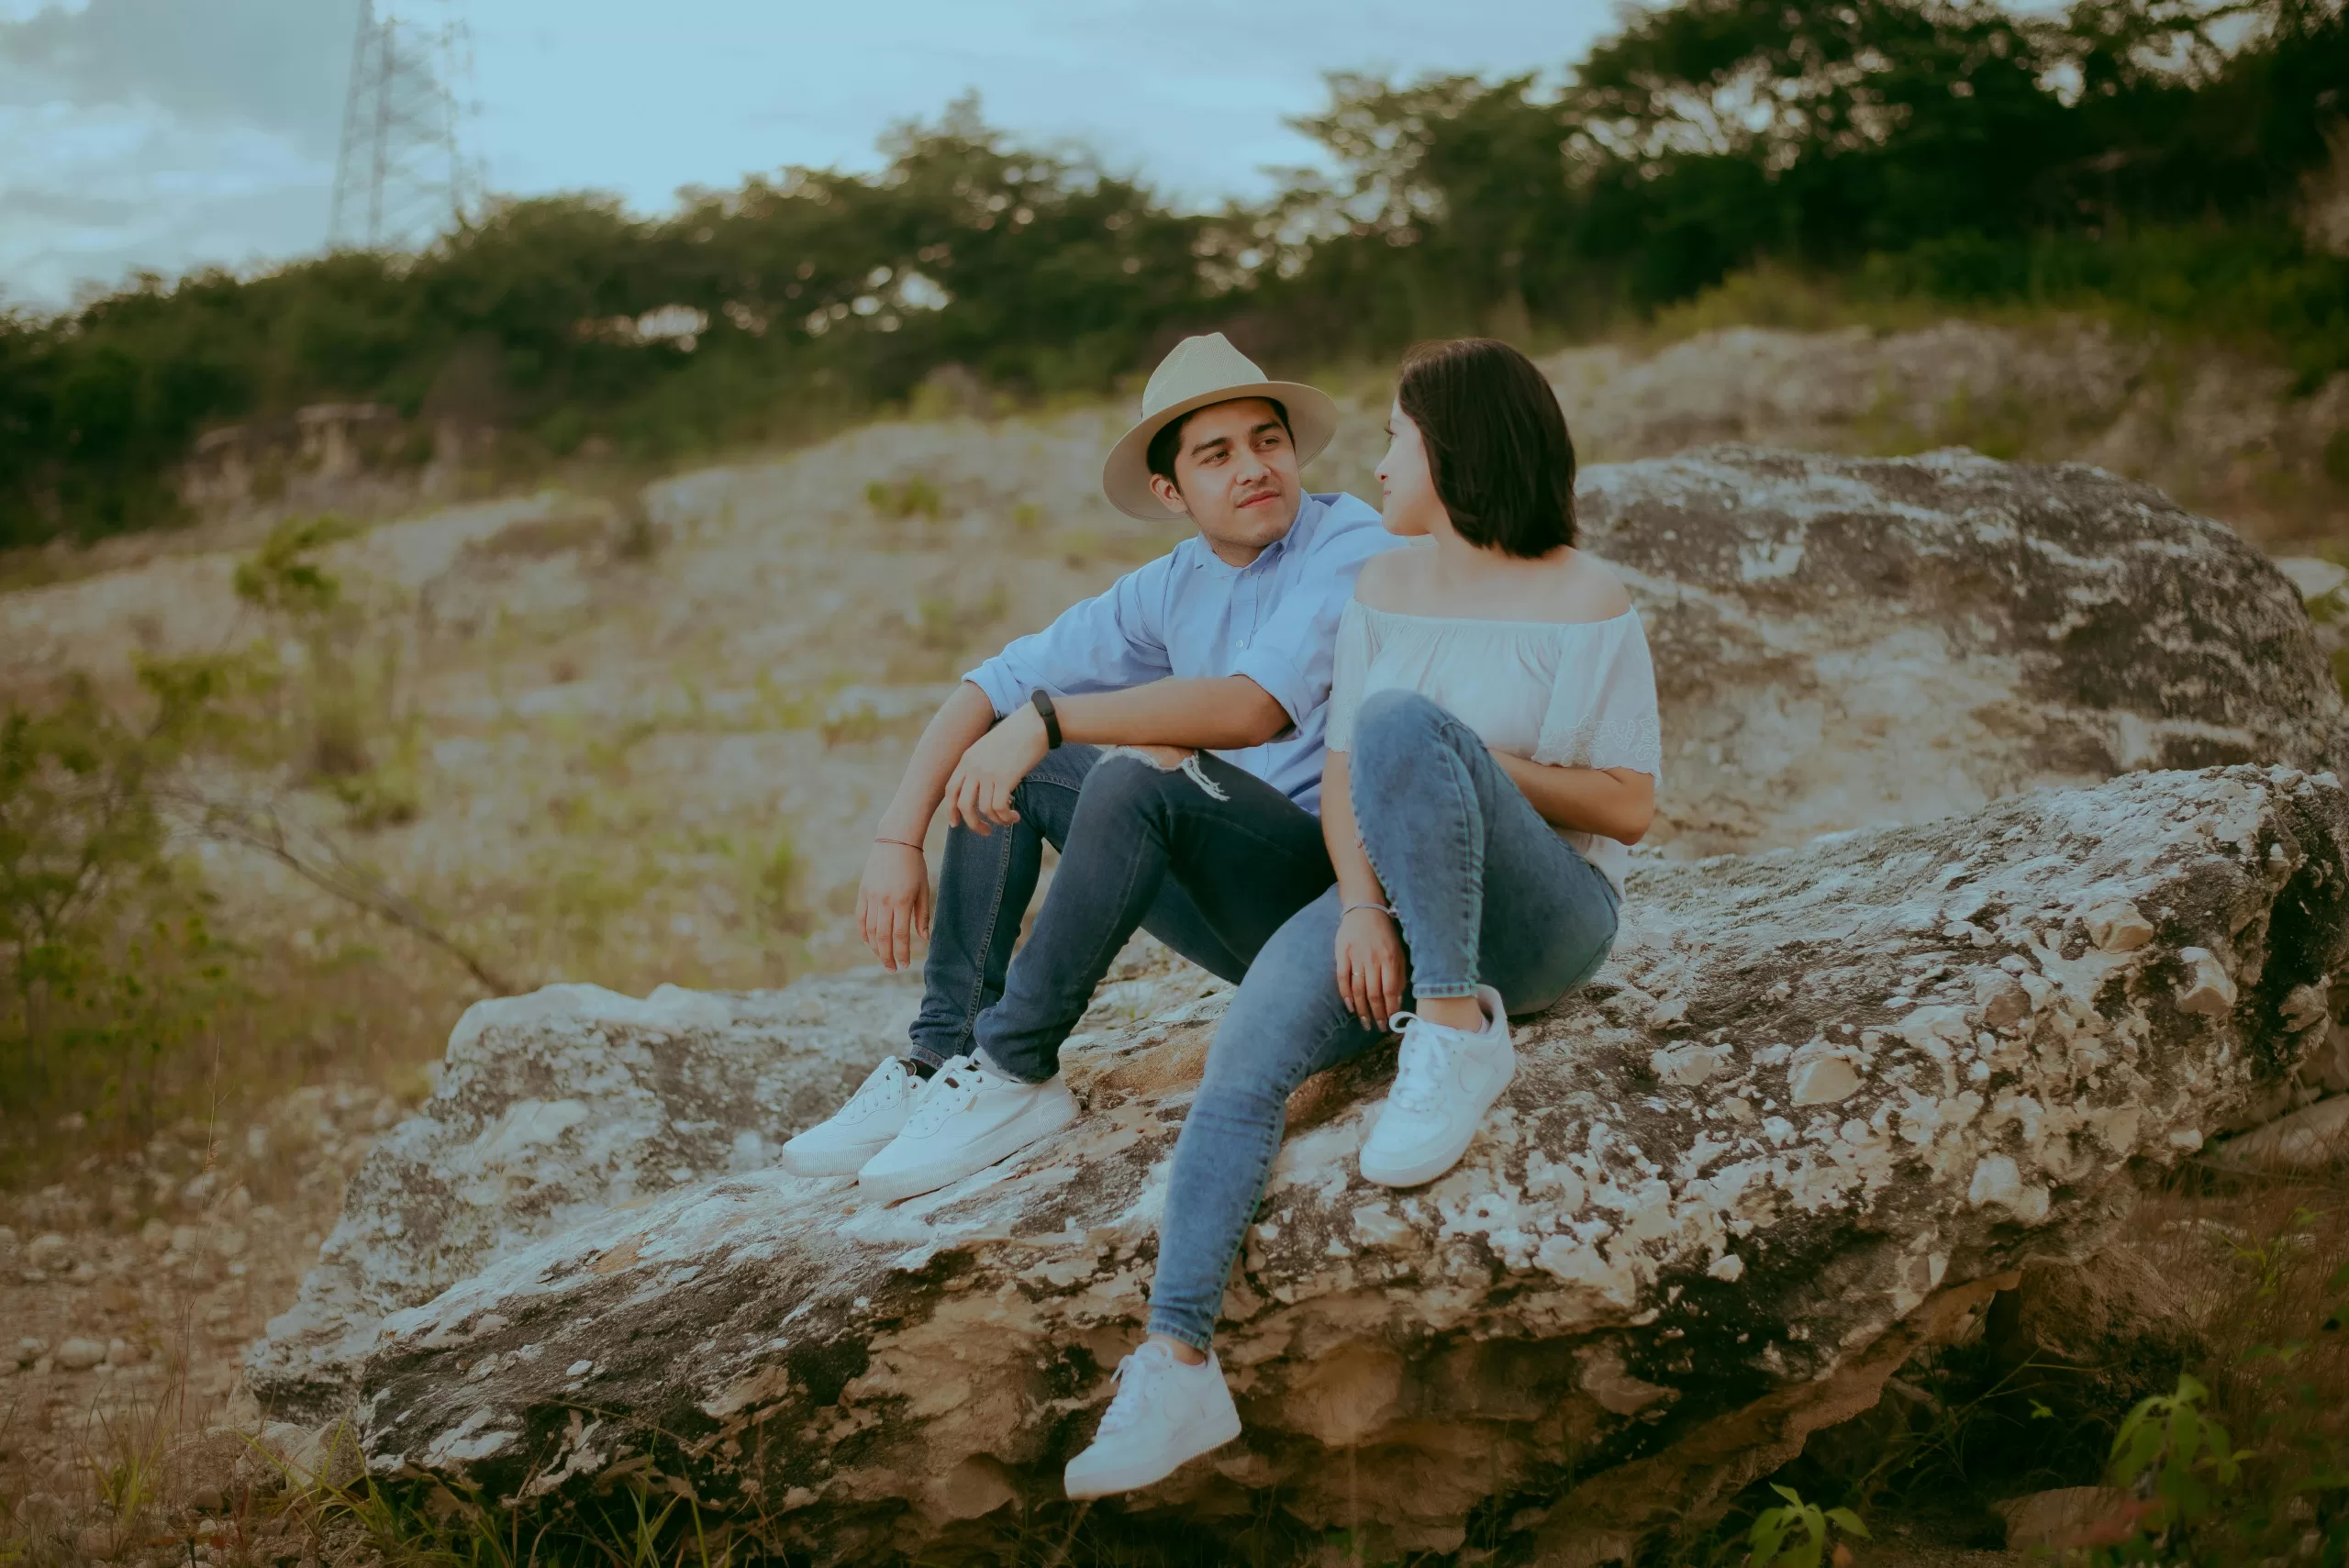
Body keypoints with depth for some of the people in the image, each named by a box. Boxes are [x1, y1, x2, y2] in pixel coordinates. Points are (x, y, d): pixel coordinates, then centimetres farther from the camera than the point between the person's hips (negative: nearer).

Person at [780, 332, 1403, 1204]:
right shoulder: (1176, 588, 9)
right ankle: (943, 1056, -3)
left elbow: (1254, 707, -29)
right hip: (1246, 919, 8)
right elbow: (993, 688, 7)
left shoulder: (1354, 550, -12)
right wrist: (898, 836, -6)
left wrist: (1049, 717, -29)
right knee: (1003, 764, 5)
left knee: (1142, 770, -31)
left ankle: (1016, 1070, -19)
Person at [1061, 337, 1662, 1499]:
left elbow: (1631, 809, -6)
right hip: (1395, 898, 5)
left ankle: (1460, 1028, -30)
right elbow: (1340, 779, 4)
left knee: (1400, 722, -33)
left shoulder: (1585, 599, -4)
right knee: (1245, 1056, -25)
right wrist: (1361, 909, -14)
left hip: (1545, 911, -5)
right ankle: (1177, 1368, -30)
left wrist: (1482, 767, -19)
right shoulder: (1383, 589, 12)